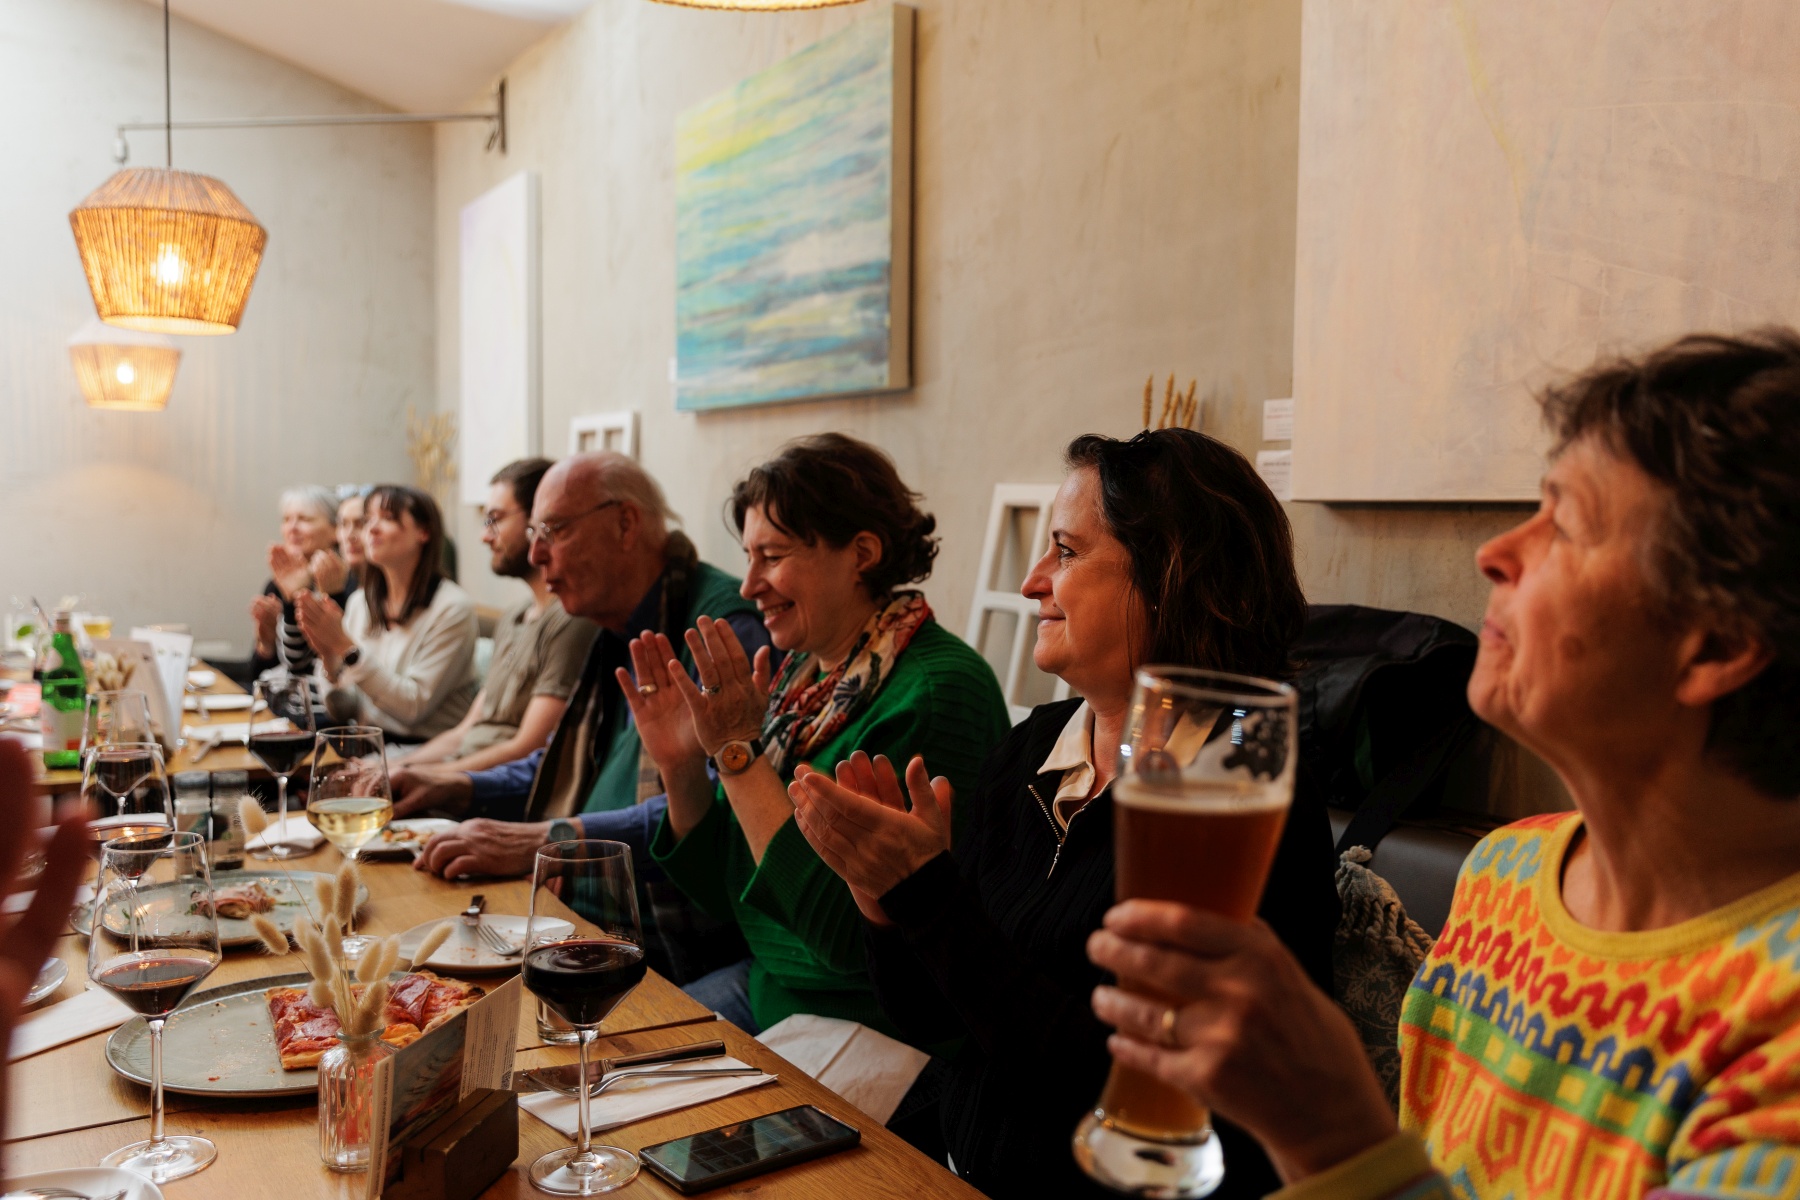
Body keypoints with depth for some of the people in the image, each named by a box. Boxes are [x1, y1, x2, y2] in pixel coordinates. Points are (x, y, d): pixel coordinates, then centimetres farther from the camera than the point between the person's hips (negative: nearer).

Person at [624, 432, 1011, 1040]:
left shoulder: (938, 691, -22)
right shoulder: (798, 672, 2)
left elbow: (849, 933, -26)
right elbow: (725, 893, 8)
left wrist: (740, 751, -23)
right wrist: (682, 768, -8)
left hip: (871, 1024, -7)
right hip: (764, 984, 7)